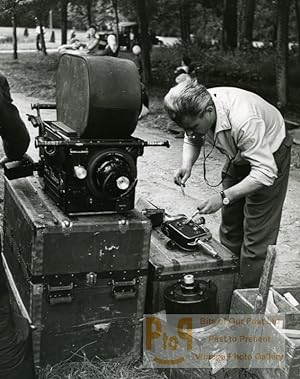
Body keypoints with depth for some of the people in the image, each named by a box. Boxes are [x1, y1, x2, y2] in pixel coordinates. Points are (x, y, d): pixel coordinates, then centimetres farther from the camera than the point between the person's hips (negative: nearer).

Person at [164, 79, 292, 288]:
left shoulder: (244, 120, -43)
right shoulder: (197, 109, -21)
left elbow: (265, 173, -40)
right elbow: (192, 140, 0)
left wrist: (224, 197, -45)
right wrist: (187, 164, -21)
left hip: (270, 156, -7)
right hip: (239, 156, 7)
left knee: (257, 235, -8)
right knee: (229, 225, 11)